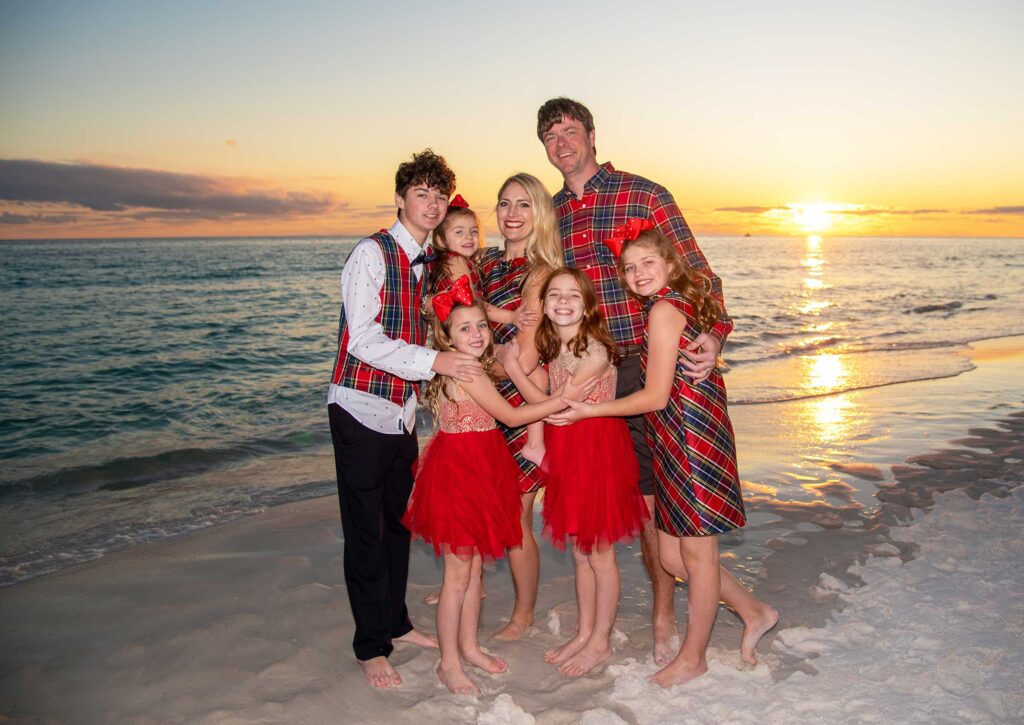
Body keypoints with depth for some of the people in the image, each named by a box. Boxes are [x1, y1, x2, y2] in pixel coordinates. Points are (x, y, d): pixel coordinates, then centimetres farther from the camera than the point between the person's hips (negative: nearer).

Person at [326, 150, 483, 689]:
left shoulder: (427, 264, 10)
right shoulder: (372, 254, -13)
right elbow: (364, 340, -21)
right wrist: (435, 361, -25)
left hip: (403, 412, 7)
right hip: (362, 408, -7)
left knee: (397, 522, 17)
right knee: (365, 530, 2)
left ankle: (396, 622, 33)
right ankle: (371, 646, 16)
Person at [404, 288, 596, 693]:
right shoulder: (469, 374, -19)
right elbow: (511, 416, -14)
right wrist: (563, 399, -9)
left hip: (475, 472, 9)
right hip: (457, 472, -9)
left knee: (475, 565, 17)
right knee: (459, 573, 0)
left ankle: (468, 646, 31)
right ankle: (449, 664, 12)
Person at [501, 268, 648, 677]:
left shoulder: (595, 353, -19)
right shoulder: (553, 350, 5)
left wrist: (514, 370, -11)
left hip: (598, 451, -7)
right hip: (566, 453, 7)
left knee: (599, 554, 6)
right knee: (579, 551, 17)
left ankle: (600, 642, 21)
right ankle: (584, 633, 31)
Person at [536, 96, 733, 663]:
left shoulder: (643, 195, -2)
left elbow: (696, 271, -3)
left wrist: (712, 332, -19)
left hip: (640, 366, -5)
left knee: (647, 494, 0)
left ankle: (664, 615, 17)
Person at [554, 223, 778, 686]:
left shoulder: (664, 309, -14)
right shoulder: (684, 304, 14)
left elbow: (655, 396, -15)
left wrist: (588, 411, -9)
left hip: (690, 438, -9)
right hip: (677, 443, 9)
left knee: (696, 552, 6)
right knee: (671, 555, 15)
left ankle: (693, 658, 23)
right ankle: (753, 612, 31)